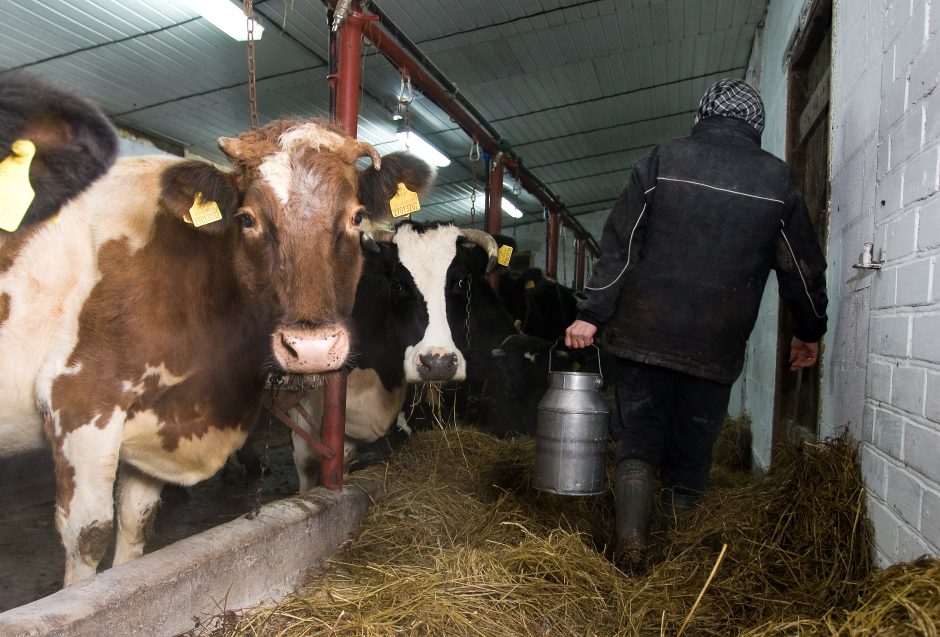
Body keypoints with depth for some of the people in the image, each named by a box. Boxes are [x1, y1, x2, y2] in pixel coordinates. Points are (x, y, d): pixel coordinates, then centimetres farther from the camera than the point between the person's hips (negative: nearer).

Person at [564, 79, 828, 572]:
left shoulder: (663, 160, 1)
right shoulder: (777, 180, 5)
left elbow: (619, 244, -5)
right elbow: (803, 268, 12)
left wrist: (591, 313, -3)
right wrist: (809, 331, 25)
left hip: (643, 334, -1)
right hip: (716, 348, 1)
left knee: (637, 438, 11)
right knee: (692, 449, 15)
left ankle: (630, 544, -1)